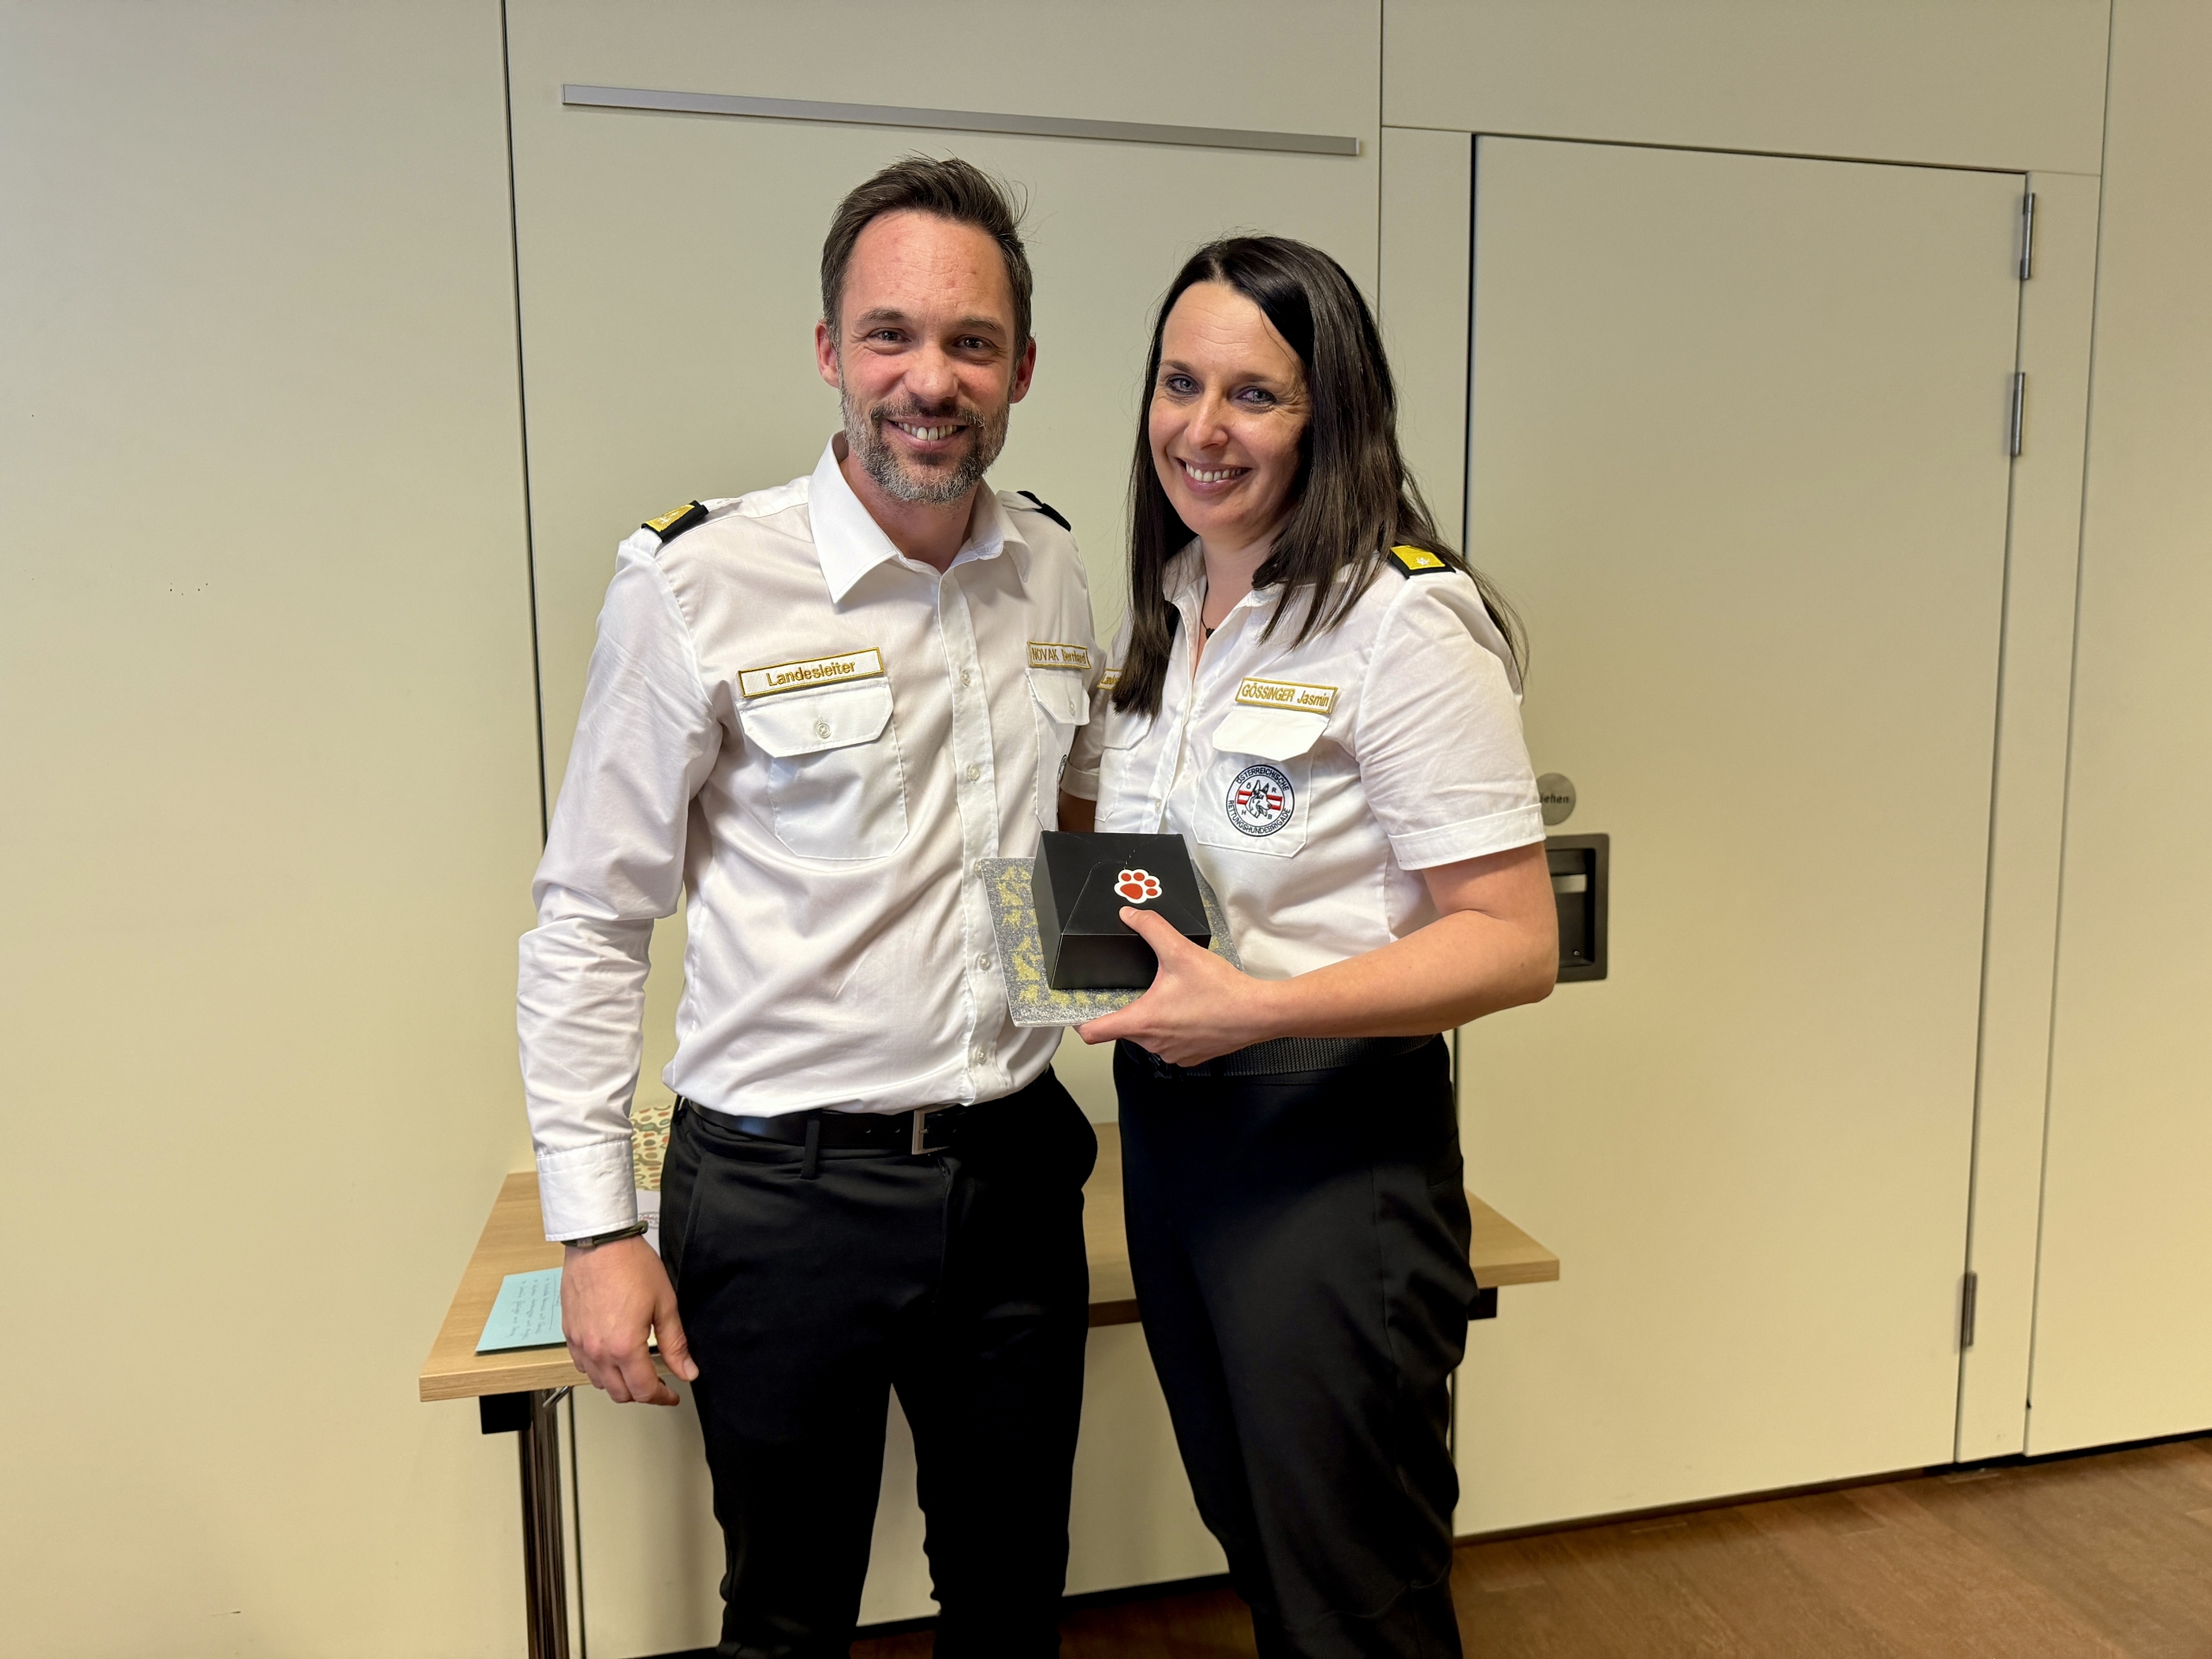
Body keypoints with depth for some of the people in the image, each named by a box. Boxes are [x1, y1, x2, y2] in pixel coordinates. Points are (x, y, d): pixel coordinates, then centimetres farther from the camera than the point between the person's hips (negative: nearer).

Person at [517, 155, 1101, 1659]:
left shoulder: (1058, 573, 3)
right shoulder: (699, 587, -12)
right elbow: (590, 922, -7)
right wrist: (596, 1225, -8)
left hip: (1014, 1174, 4)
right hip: (784, 1190, -4)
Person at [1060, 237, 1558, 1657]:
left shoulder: (1405, 617, -17)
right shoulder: (1163, 608, 7)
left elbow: (1516, 943, -19)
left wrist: (1260, 1006, -28)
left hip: (1332, 1145, -7)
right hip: (1164, 1117, 7)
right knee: (1253, 1540, 25)